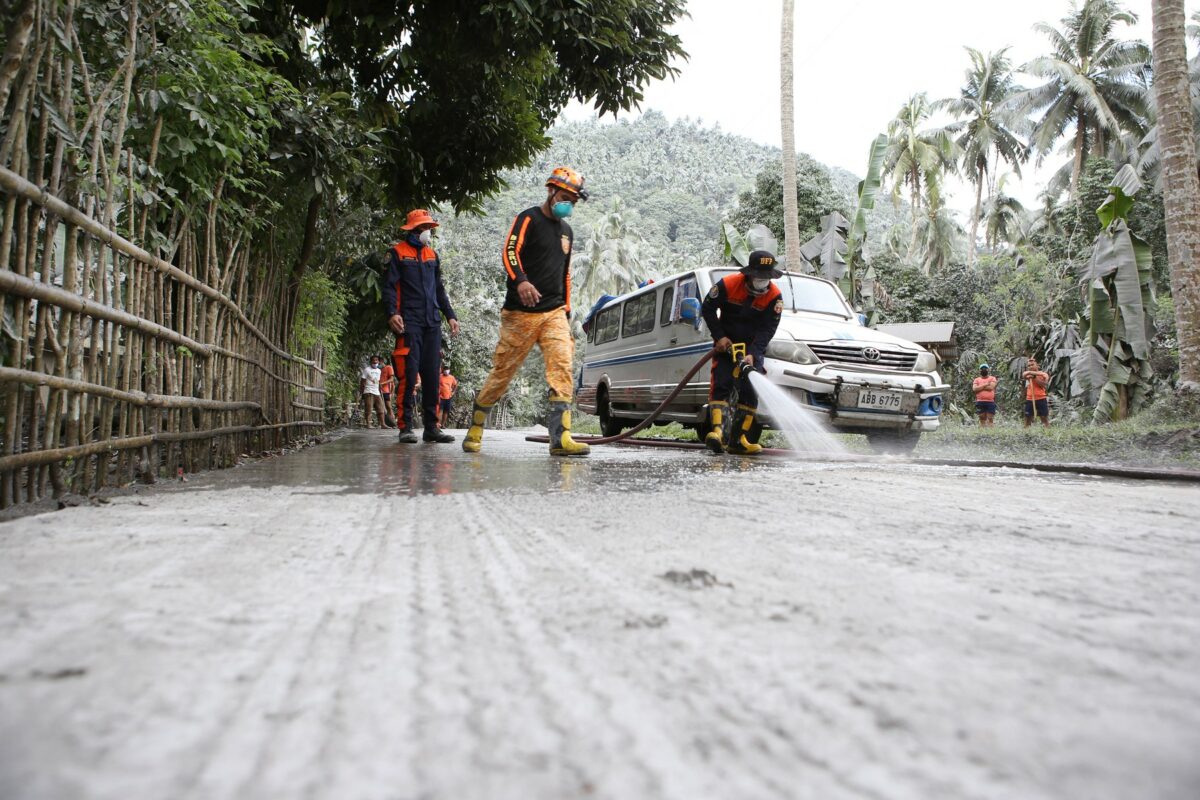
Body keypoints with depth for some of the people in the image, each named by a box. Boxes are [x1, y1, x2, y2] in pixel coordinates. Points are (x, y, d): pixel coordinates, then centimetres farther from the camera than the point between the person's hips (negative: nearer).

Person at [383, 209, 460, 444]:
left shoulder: (432, 255, 21)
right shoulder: (398, 252, 4)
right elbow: (389, 286, -3)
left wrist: (450, 315, 17)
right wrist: (392, 313, -18)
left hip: (432, 323, 6)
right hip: (409, 322, -6)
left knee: (432, 375, 3)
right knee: (408, 373, -10)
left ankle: (432, 426, 7)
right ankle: (405, 427, -5)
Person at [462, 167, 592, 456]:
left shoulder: (566, 231, 22)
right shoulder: (528, 219, -1)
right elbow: (510, 252, -17)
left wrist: (566, 310, 22)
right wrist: (520, 281, -36)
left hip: (554, 312, 6)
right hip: (521, 313, -5)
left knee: (562, 367, -13)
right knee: (502, 371, 0)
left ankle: (561, 437, -18)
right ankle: (475, 428, 20)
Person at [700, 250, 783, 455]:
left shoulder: (775, 296, -14)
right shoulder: (728, 284, -16)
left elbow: (767, 330, -16)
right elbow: (707, 309, -5)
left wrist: (752, 354, -28)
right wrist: (719, 337, -13)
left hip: (754, 347, 2)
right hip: (726, 344, -2)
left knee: (750, 392, -5)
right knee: (721, 385, -18)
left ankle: (737, 439, -2)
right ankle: (717, 430, -29)